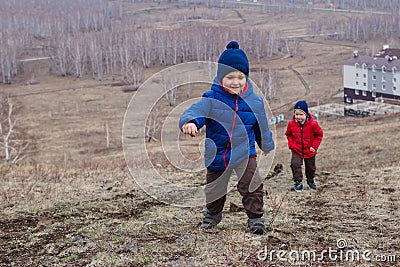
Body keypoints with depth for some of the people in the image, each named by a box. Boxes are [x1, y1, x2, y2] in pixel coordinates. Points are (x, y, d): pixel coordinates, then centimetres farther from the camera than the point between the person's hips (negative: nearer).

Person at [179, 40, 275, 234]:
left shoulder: (255, 102, -4)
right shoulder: (211, 99, -13)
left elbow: (262, 126, 11)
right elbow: (196, 110, -29)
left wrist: (267, 146, 26)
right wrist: (189, 122, -54)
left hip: (245, 152, 0)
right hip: (216, 155, 0)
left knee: (252, 186, -16)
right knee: (214, 190, 16)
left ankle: (255, 217, 3)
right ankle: (212, 214, 45)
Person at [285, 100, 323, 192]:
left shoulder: (313, 124, -17)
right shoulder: (291, 124, -11)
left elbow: (319, 134, -5)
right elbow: (289, 135, 7)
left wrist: (314, 146, -11)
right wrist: (291, 144, -6)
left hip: (309, 150, 0)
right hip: (296, 150, 0)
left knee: (310, 167, 15)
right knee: (295, 164, -19)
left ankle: (310, 180, 43)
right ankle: (298, 183, -9)